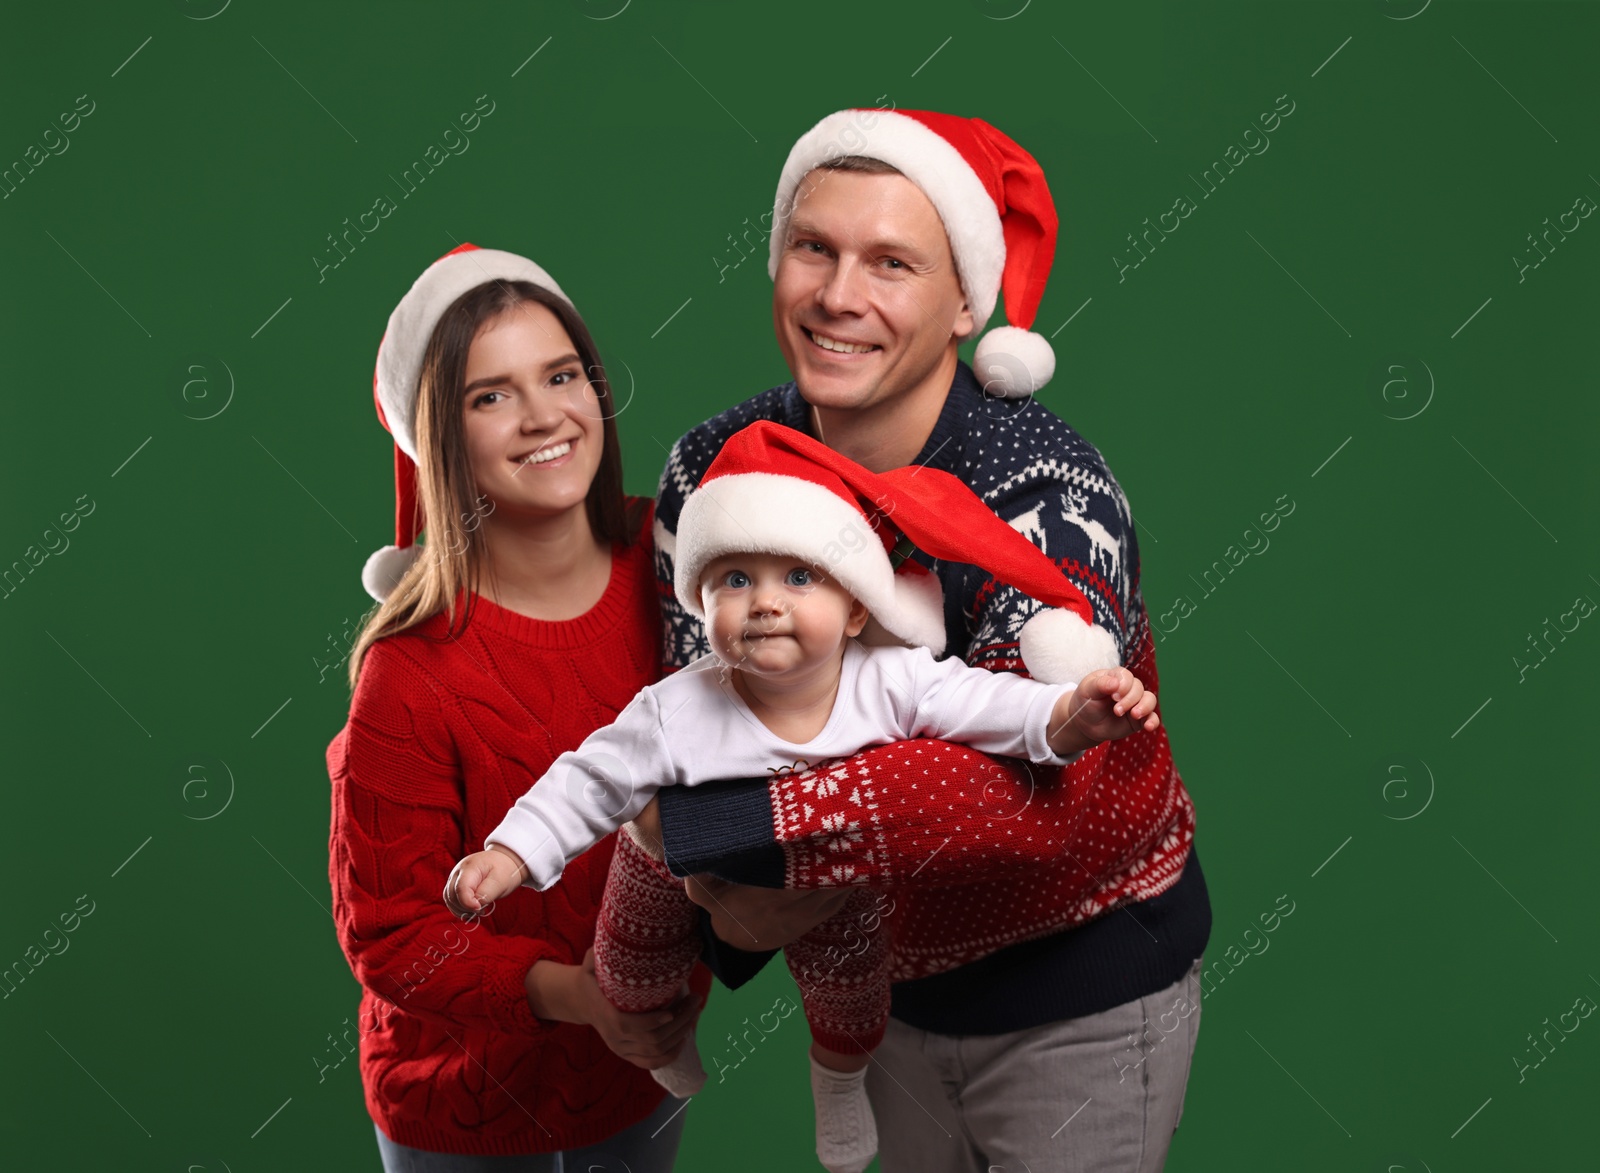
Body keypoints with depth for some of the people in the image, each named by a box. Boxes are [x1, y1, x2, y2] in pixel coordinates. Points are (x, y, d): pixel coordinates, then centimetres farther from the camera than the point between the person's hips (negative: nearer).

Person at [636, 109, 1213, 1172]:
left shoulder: (1047, 495, -30)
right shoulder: (715, 472, -12)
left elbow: (1029, 785, -42)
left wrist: (699, 828, -39)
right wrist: (732, 902, -26)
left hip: (1081, 1000, -5)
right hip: (884, 976, 5)